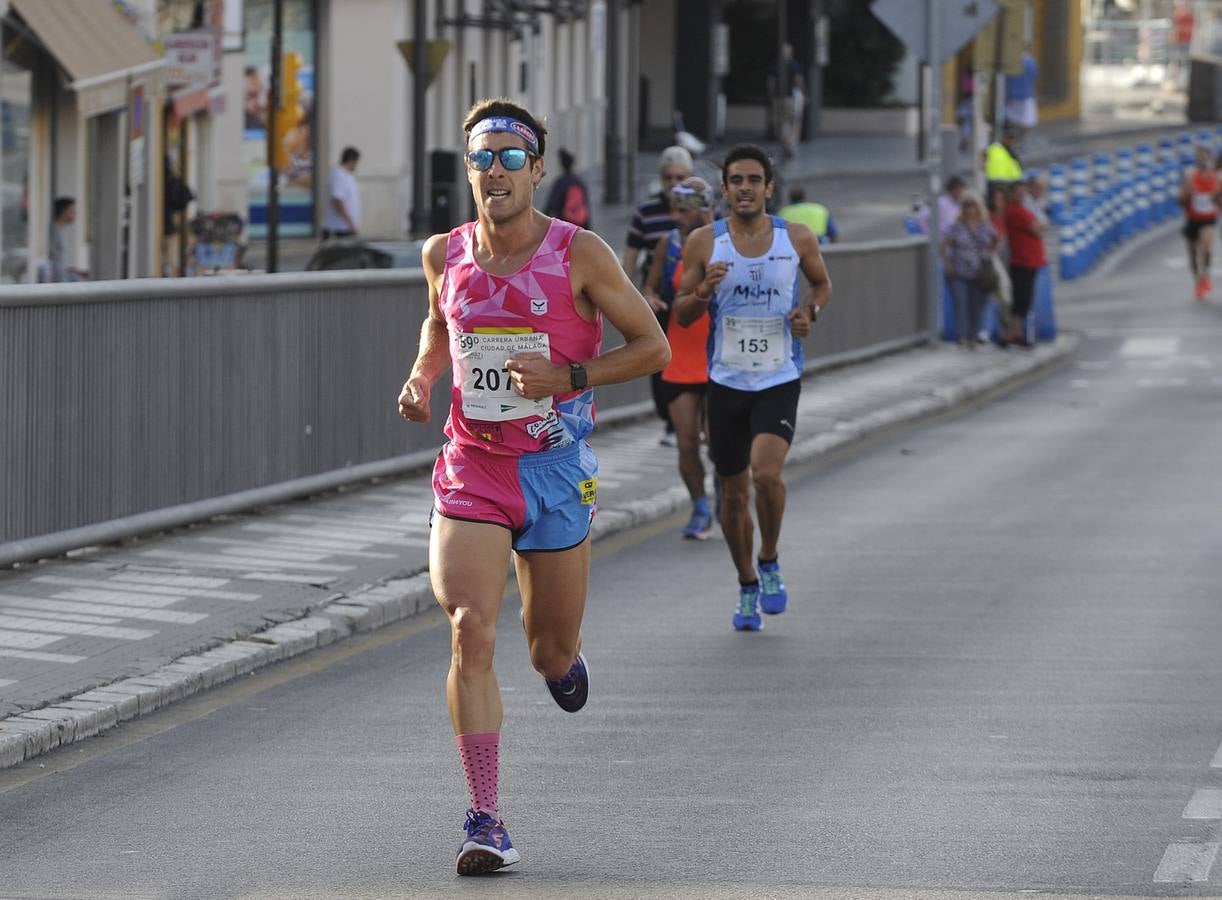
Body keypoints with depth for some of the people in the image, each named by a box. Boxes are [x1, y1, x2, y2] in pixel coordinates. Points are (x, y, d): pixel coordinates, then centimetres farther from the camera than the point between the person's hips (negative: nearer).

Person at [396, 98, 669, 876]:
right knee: (470, 631, -17)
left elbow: (654, 348, -4)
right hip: (471, 468, 1)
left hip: (557, 469, -1)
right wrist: (421, 377, 3)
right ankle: (486, 823, -15)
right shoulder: (445, 254, 2)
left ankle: (566, 657, 51)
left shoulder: (579, 255, -9)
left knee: (552, 653, 10)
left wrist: (566, 378, -17)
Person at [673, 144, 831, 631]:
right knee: (733, 492, 8)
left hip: (780, 380, -2)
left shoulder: (797, 239, -2)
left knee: (766, 472, -23)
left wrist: (811, 310, -5)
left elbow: (822, 283, 16)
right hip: (726, 383, 2)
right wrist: (704, 290, -18)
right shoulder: (703, 243, -3)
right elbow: (681, 314, 3)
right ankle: (747, 588, 27)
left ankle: (769, 563, 2)